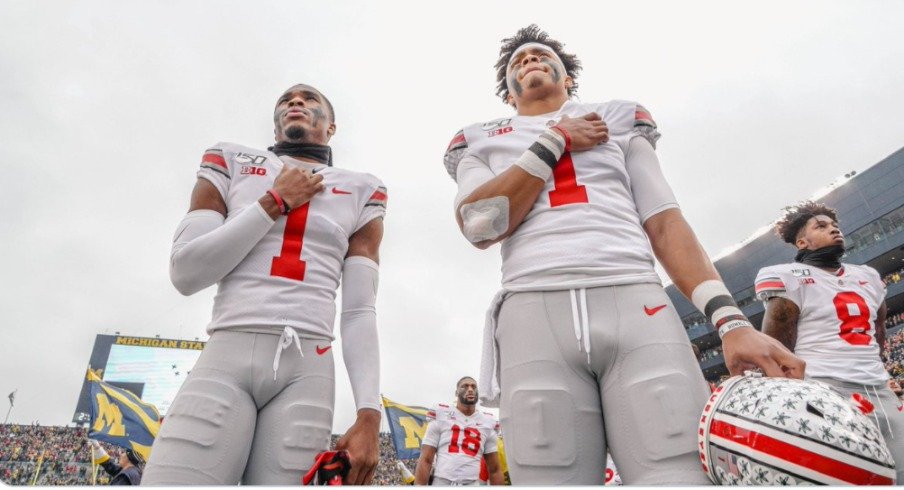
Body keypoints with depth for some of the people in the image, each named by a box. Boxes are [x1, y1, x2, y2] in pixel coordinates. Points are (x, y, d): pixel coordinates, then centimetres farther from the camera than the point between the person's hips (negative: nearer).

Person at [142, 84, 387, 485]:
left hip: (306, 368, 1)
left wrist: (369, 414, -3)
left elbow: (360, 313, 7)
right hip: (226, 357, 0)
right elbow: (185, 273, 3)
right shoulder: (233, 165, 14)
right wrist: (275, 202, -1)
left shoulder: (359, 193, 14)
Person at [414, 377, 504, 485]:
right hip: (442, 483, -2)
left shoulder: (487, 423, 10)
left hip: (472, 484, 2)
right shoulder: (441, 417, 3)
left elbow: (494, 469, 12)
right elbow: (425, 460, -1)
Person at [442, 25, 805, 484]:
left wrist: (730, 321, 0)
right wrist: (555, 140, 6)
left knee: (683, 474, -11)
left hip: (636, 306, 1)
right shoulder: (479, 141, 21)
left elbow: (665, 223, 14)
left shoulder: (619, 120, 24)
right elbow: (481, 225, 0)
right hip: (534, 313, 0)